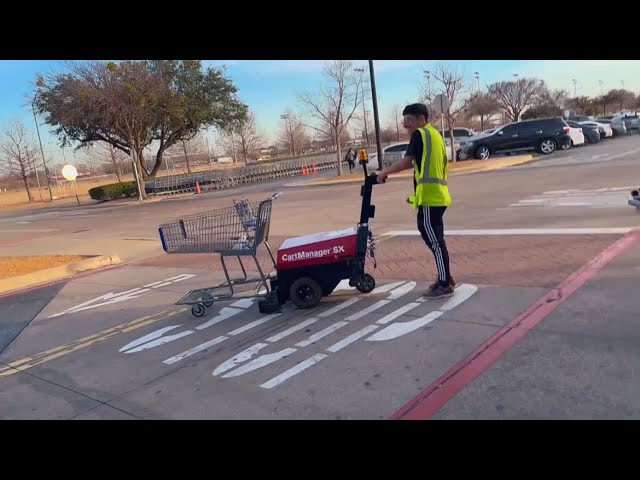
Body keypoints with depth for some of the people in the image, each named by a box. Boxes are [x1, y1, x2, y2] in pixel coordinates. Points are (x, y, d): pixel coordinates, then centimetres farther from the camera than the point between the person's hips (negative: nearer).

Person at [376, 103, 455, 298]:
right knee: (435, 239, 17)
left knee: (434, 240, -5)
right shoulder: (434, 134, 21)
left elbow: (406, 162, -13)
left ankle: (444, 285, 1)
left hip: (429, 197, -10)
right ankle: (445, 279, 25)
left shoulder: (420, 134, -7)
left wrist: (385, 172, 1)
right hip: (437, 195, 10)